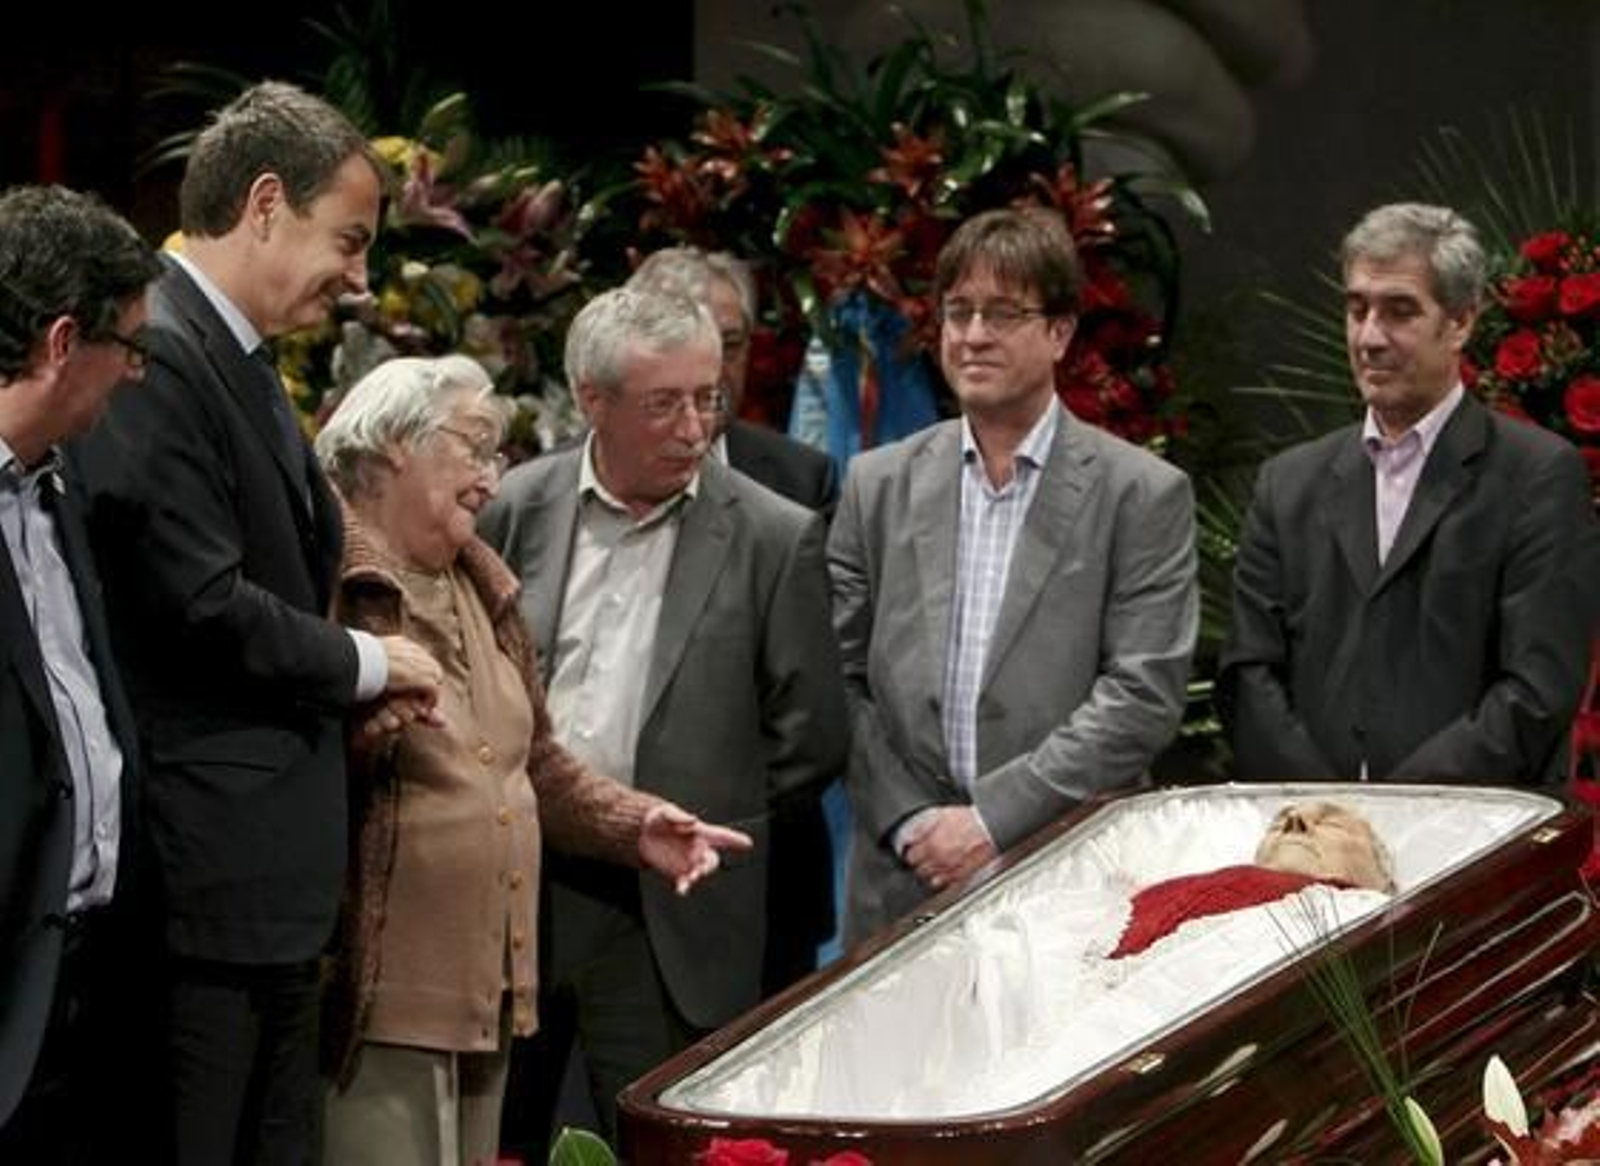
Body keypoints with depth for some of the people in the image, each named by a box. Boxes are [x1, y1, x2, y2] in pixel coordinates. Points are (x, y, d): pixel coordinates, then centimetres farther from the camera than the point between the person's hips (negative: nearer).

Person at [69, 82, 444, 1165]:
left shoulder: (240, 364, 16)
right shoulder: (154, 359, -15)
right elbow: (198, 607, -21)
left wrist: (369, 674, 8)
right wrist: (361, 662, -6)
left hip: (279, 872, 10)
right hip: (206, 868, -10)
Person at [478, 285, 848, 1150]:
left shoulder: (774, 539, -3)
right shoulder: (516, 510, 3)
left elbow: (809, 736, 1)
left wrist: (700, 817, 3)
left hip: (665, 916, -2)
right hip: (505, 882, 2)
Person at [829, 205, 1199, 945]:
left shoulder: (1142, 494, 0)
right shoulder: (878, 485, 10)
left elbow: (1145, 694, -6)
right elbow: (839, 681, 7)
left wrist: (992, 815, -12)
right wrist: (908, 823, -7)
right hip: (903, 885, 2)